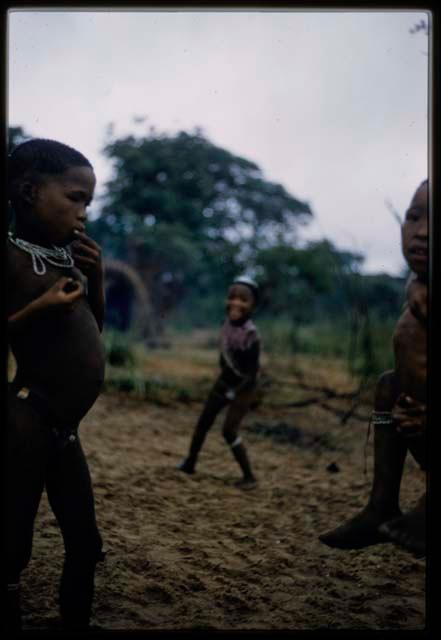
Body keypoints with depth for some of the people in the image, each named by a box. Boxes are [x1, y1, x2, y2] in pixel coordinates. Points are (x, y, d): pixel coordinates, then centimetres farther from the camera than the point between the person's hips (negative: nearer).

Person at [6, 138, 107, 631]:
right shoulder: (13, 254, -10)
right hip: (28, 425, -8)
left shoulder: (68, 254, 12)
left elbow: (93, 329, 21)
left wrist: (95, 277, 7)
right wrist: (40, 307, -22)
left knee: (85, 547, 18)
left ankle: (76, 623, 36)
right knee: (15, 551, 2)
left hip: (64, 428, 9)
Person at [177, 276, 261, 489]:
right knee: (204, 421, 14)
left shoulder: (250, 334, -28)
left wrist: (235, 393, -22)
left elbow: (253, 372, -23)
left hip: (243, 387, -7)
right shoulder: (227, 324, -9)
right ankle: (190, 462, 33)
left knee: (229, 430, -12)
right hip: (225, 380, 7)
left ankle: (249, 476, 1)